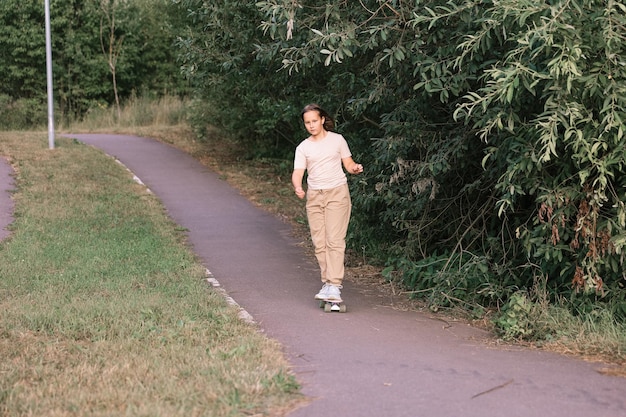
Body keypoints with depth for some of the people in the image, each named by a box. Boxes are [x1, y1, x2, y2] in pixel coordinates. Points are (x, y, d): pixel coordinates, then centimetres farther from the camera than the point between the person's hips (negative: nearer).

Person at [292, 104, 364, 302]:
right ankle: (326, 282, 13)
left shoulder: (337, 140, 5)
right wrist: (298, 187, -24)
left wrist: (355, 168, -17)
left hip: (337, 193, -3)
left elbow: (348, 163, 7)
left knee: (335, 240, -13)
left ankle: (334, 285, -17)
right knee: (319, 243, 3)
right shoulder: (303, 148, 8)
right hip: (314, 196, 3)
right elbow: (298, 172, -3)